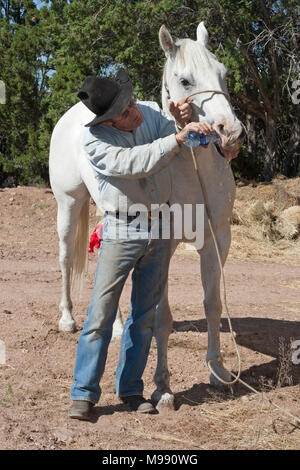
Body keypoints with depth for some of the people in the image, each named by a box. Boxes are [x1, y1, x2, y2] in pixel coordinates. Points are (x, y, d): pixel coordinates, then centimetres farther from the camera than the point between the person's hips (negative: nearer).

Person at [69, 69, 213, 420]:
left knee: (144, 315, 9)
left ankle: (130, 388, 21)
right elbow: (135, 163, -29)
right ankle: (84, 393, 4)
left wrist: (184, 121, -15)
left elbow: (185, 151, 5)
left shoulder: (151, 113, 0)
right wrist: (179, 137, -33)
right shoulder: (94, 141, -15)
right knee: (101, 314, -6)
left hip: (160, 229, 5)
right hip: (121, 231, -4)